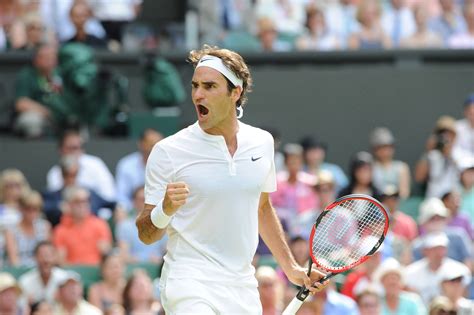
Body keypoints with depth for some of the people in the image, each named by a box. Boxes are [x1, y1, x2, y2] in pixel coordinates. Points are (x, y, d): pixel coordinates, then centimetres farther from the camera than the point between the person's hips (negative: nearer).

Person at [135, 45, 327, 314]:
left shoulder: (262, 143, 7)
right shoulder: (168, 151, -7)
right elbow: (146, 235, -5)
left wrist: (290, 267, 22)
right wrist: (165, 210, -24)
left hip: (243, 290, 5)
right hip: (191, 285, -5)